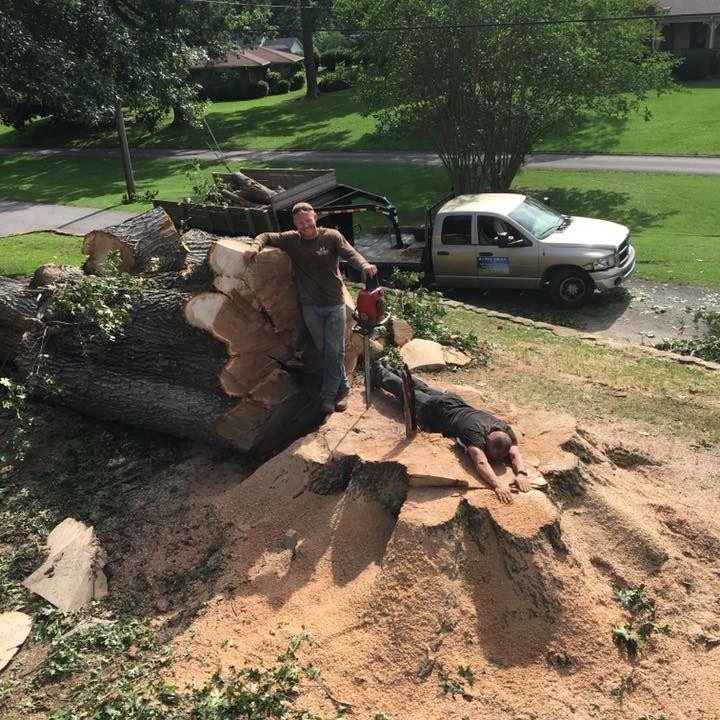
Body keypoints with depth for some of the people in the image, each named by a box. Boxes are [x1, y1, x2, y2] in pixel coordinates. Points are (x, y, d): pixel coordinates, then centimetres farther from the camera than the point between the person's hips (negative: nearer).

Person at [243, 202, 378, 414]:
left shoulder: (331, 236, -6)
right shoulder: (290, 239, 2)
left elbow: (350, 254, -17)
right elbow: (266, 236, 11)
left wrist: (365, 265, -38)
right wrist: (256, 247, -12)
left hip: (334, 304, -2)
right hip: (310, 307, 3)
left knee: (334, 350, -3)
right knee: (324, 350, 7)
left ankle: (329, 393, 9)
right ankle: (342, 387, 20)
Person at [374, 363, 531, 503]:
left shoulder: (505, 430, -33)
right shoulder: (475, 432, -48)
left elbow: (515, 454, -40)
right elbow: (481, 462, -61)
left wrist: (521, 473, -60)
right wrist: (496, 484, -75)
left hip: (456, 402, 5)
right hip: (433, 410, -5)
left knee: (423, 389, 32)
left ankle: (393, 373, 59)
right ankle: (380, 372, 50)